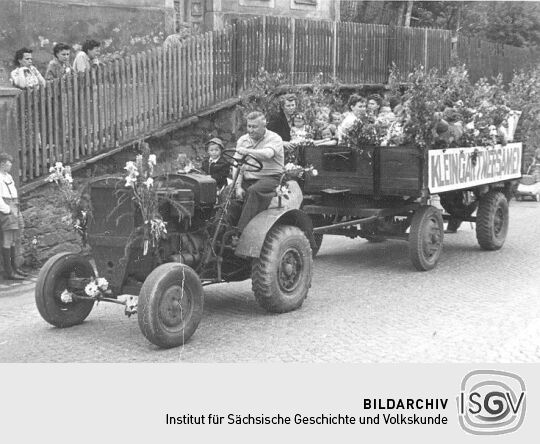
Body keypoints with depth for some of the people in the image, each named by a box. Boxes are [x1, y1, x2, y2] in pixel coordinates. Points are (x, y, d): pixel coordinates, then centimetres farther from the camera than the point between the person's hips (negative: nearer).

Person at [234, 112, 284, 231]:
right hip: (248, 180, 6)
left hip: (270, 177, -6)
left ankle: (242, 232, -36)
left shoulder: (274, 139, -3)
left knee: (254, 190, -35)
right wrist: (238, 186, -9)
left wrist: (248, 151, -42)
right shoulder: (243, 140, 12)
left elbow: (267, 154, -26)